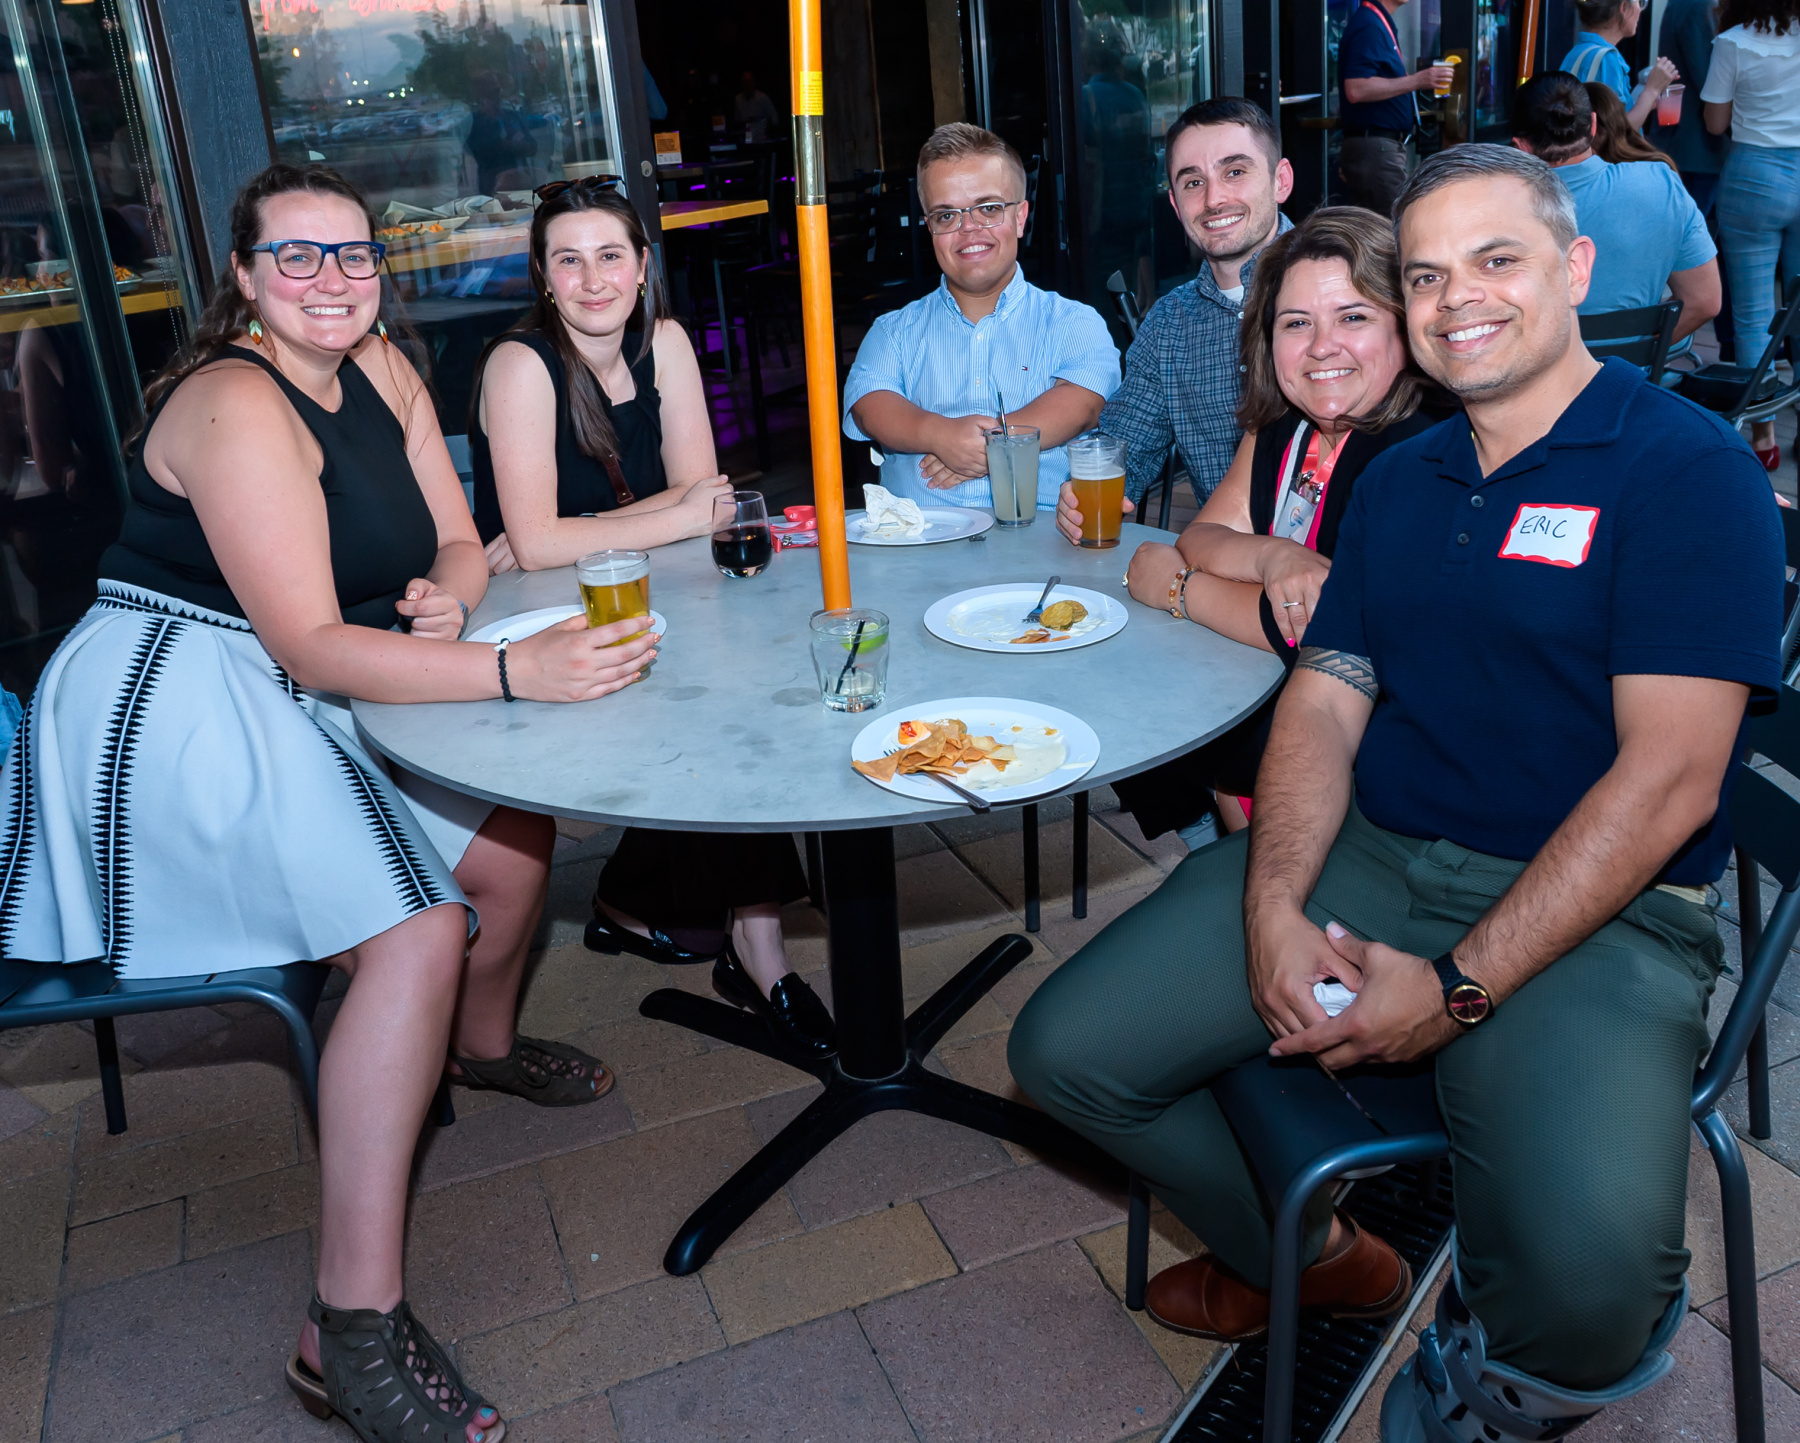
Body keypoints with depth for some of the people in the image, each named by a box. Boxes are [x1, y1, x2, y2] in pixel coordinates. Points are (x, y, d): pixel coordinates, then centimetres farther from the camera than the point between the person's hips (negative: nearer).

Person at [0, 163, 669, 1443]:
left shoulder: (380, 369, 7)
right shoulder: (235, 407, -20)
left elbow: (458, 542, 11)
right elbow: (309, 645, -26)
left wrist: (447, 600, -13)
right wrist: (514, 671, -36)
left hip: (303, 705, 9)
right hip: (173, 711, -9)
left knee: (518, 839, 6)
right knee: (415, 934, -24)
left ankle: (480, 1044, 37)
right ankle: (354, 1330, -20)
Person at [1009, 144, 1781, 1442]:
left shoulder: (1688, 467, -5)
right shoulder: (1399, 480, 15)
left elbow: (1669, 777, -14)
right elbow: (1325, 704, 8)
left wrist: (1460, 989, -18)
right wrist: (1273, 909, -10)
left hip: (1595, 910, -5)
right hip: (1363, 857, 6)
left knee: (1588, 1270, -31)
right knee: (1066, 1050, -6)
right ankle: (1304, 1255, 21)